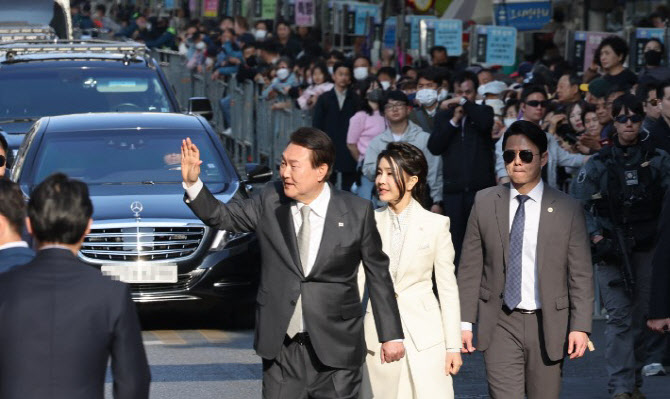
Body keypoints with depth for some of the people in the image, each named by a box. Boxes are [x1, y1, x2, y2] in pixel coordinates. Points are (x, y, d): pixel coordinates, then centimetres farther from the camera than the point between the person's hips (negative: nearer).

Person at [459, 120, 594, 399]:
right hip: (501, 324, 0)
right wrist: (465, 322, 1)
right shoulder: (484, 203, 4)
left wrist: (580, 326, -6)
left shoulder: (567, 209, 0)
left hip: (548, 324, 0)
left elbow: (581, 275, 0)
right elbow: (470, 268, 5)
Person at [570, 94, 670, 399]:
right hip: (611, 249, -2)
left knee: (640, 317, 5)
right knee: (619, 316, -10)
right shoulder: (599, 164, 4)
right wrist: (596, 238, -10)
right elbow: (578, 205, 2)